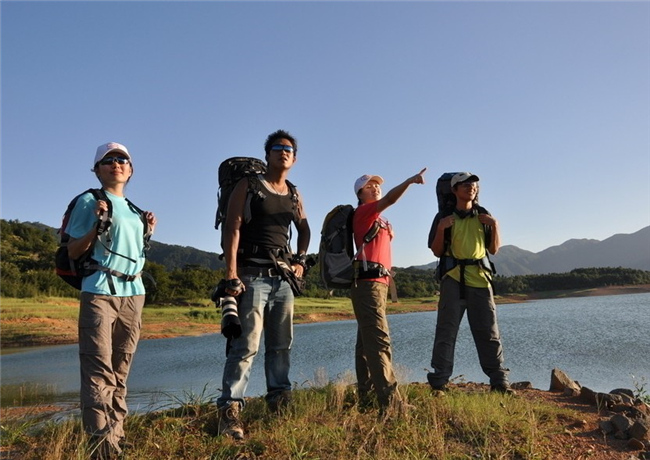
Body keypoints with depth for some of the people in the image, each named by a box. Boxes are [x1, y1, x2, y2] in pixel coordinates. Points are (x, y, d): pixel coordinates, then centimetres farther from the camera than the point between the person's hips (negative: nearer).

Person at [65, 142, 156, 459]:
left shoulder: (133, 209, 19)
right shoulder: (89, 202, 2)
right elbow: (74, 252, -2)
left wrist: (146, 233, 9)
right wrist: (97, 224, -15)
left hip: (133, 293, 6)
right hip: (100, 292, -6)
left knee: (120, 370, 9)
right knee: (99, 369, -11)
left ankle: (116, 432, 15)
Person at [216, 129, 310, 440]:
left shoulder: (294, 195, 16)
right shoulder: (247, 186, -1)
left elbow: (304, 229, 31)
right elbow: (231, 231, -10)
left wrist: (301, 260, 15)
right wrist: (232, 276, -19)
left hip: (283, 277, 6)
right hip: (252, 275, -6)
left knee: (281, 344, 11)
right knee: (246, 345, -12)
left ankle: (279, 400, 23)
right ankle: (229, 410, -7)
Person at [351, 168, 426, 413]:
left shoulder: (378, 218, 25)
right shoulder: (364, 211, -3)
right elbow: (389, 200, -23)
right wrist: (409, 181, -34)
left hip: (376, 282, 10)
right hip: (368, 281, -10)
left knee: (366, 340, 10)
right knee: (378, 339, -16)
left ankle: (366, 396, 15)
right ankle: (390, 400, -20)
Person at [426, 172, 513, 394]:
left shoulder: (483, 216, 14)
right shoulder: (444, 217, 5)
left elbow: (494, 249, 14)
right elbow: (437, 251, 3)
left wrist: (495, 225, 0)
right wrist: (441, 228, -12)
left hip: (480, 278, 3)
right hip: (453, 279, -3)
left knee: (489, 333, 6)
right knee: (446, 332, -2)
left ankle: (499, 381, 14)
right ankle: (439, 382, 3)